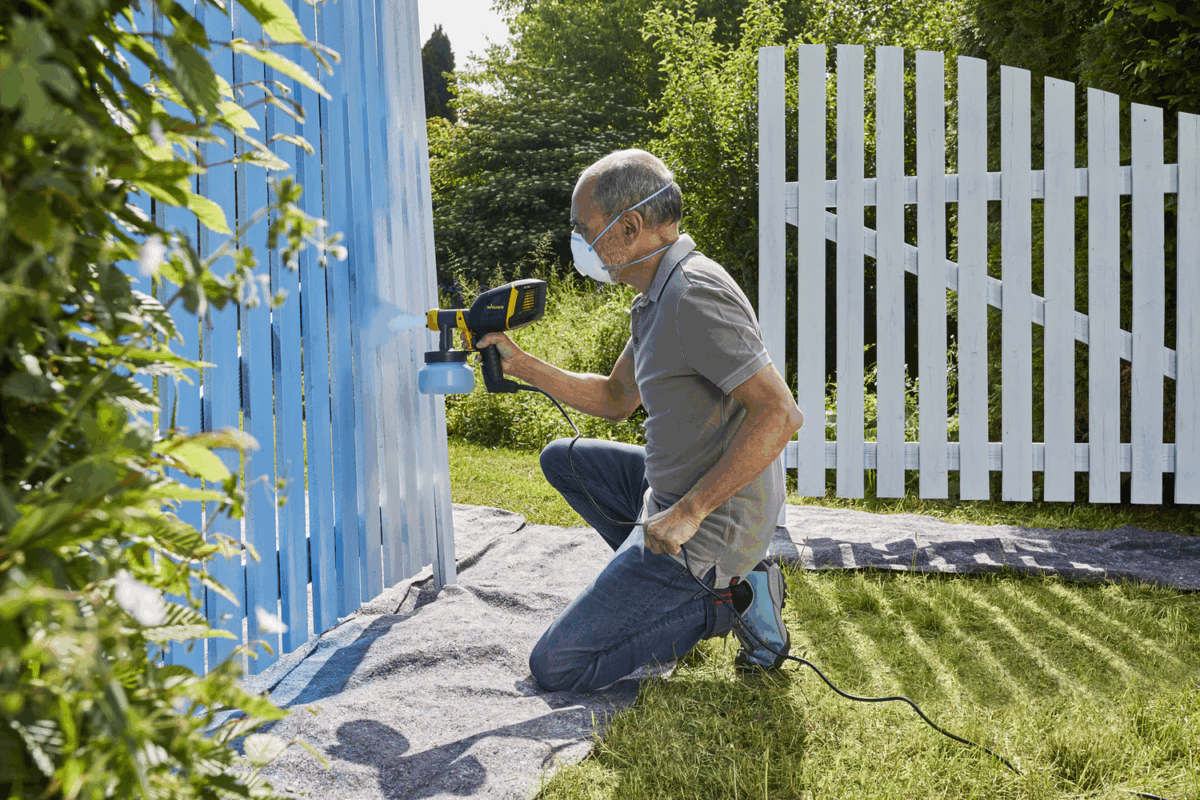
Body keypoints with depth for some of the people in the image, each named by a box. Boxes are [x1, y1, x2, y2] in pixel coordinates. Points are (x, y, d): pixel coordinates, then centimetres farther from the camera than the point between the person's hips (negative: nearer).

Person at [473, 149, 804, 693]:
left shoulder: (693, 295, -23)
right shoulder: (658, 295, 10)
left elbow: (780, 414, -30)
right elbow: (616, 399, 22)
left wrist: (688, 512, -28)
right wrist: (522, 365, 12)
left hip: (708, 525, -10)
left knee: (555, 667, -5)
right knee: (562, 459, 27)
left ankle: (728, 602, -2)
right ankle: (673, 586, 13)